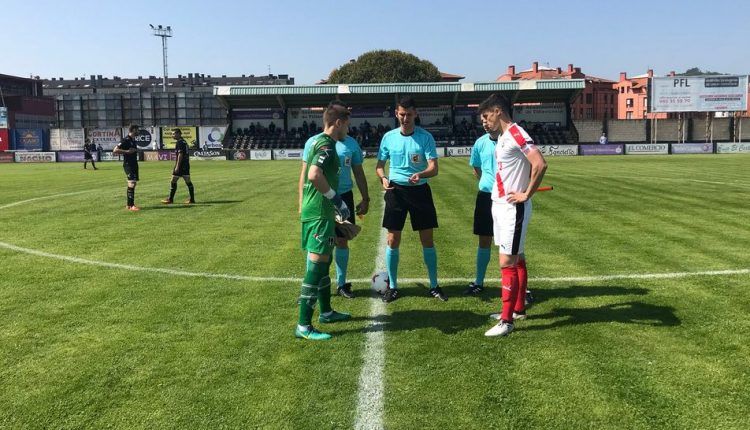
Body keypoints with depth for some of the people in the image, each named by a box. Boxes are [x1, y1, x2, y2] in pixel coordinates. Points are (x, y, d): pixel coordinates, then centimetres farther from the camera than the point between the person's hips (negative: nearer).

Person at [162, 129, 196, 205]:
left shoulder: (179, 142, -12)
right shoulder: (184, 142, 16)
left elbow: (180, 154, -19)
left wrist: (177, 166, -20)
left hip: (180, 164, -9)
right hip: (186, 164, 9)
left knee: (173, 181, -1)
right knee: (188, 181, 6)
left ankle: (170, 199, 4)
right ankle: (192, 199, 5)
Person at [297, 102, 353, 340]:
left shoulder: (318, 142, 16)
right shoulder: (327, 145, -14)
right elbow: (314, 175, -30)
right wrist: (335, 198, -20)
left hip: (315, 211, 10)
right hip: (320, 213, -10)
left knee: (323, 262, 19)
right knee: (317, 265, -8)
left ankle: (326, 312, 34)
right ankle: (304, 326, -4)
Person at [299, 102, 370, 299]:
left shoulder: (351, 143, 4)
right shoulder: (313, 142, -2)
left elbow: (359, 173, 11)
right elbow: (305, 173, 1)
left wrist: (365, 198, 7)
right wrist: (302, 201, -5)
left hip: (343, 197, 2)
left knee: (342, 241, 9)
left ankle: (341, 283, 23)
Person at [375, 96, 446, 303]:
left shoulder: (425, 137, -4)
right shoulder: (389, 137, 2)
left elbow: (434, 168, -11)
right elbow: (380, 165, 10)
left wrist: (420, 174, -33)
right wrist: (383, 178, -12)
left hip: (419, 190, -1)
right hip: (396, 190, 1)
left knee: (427, 240, 4)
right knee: (393, 240, 2)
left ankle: (434, 285, 19)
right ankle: (392, 286, 16)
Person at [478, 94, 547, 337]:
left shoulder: (516, 135, -16)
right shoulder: (502, 137, 13)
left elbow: (540, 164, -27)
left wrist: (526, 194, -19)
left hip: (513, 208, -10)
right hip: (500, 206, 10)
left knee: (507, 263, -8)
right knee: (517, 260, 17)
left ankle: (507, 321, -2)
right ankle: (518, 310, 27)